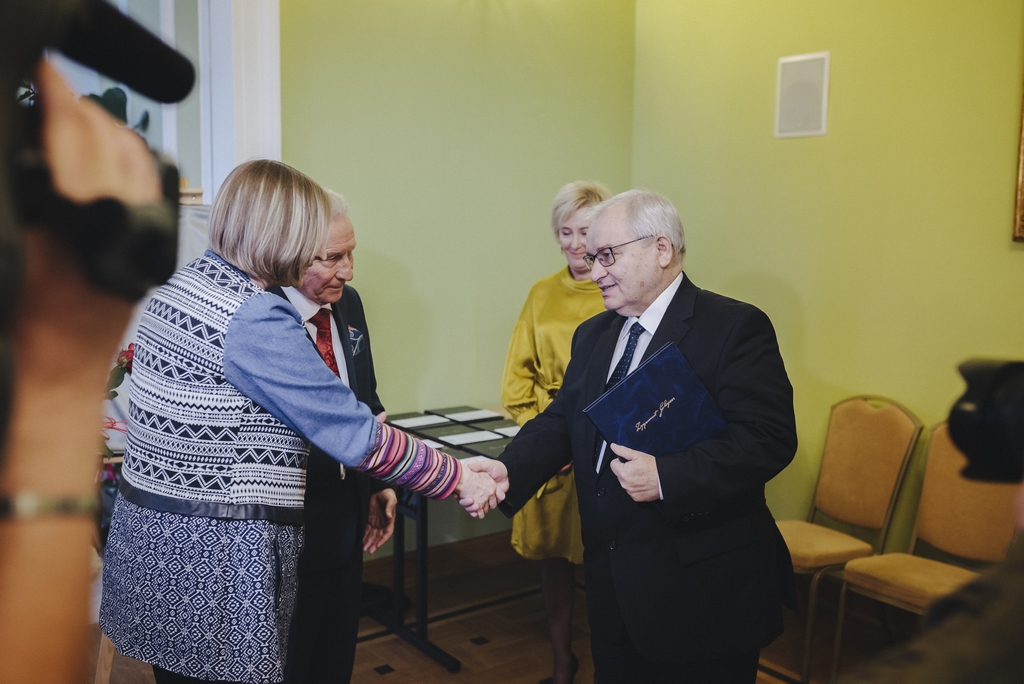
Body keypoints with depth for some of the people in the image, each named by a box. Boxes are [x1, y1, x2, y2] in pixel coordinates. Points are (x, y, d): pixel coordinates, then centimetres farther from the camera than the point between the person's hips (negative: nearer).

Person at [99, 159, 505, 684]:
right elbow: (355, 436, -21)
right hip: (215, 555, -9)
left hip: (147, 526, 9)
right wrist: (459, 479, -10)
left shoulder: (176, 285, 6)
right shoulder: (258, 320, -22)